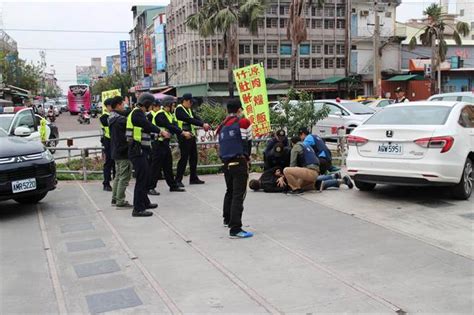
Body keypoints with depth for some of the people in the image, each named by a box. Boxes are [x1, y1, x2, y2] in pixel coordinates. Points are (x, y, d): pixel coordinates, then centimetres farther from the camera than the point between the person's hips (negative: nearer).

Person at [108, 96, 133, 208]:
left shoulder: (112, 118, 10)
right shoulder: (121, 119, -20)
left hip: (115, 151, 10)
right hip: (123, 152, -10)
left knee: (118, 176, 18)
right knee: (124, 177, -3)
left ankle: (115, 199, 24)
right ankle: (120, 201, -1)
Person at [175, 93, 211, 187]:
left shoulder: (189, 109, 17)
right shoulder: (179, 109, -11)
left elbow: (196, 118, 7)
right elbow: (189, 120, -21)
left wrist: (204, 124, -13)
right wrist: (202, 125, -25)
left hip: (192, 137, 9)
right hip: (184, 137, -9)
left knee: (194, 157, 11)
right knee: (184, 158, -8)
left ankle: (194, 178, 21)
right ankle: (178, 180, -2)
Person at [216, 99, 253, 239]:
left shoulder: (222, 126, 12)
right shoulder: (243, 122, -5)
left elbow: (221, 144, 12)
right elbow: (248, 142, 2)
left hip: (226, 163, 7)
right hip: (239, 162, -7)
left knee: (230, 191, 25)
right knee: (238, 195, -7)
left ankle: (228, 219, 43)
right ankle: (235, 229, -11)